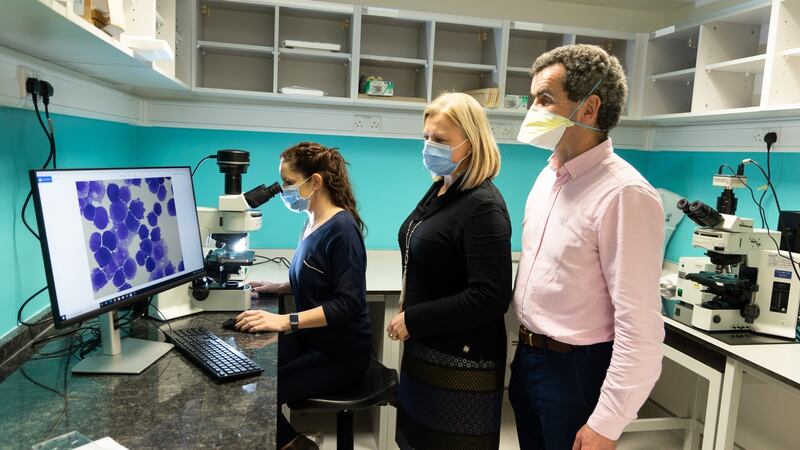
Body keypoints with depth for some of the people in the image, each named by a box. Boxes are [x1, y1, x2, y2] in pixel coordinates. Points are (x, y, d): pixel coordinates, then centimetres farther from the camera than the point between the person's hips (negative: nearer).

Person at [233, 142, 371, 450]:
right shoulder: (313, 222, 5)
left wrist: (285, 321, -33)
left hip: (340, 352, -8)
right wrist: (279, 288, 6)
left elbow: (348, 303, -27)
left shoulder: (341, 228, -21)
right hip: (310, 339, 8)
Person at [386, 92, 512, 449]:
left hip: (461, 363, -8)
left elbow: (490, 298, -25)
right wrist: (409, 318, 15)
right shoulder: (439, 190, 7)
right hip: (425, 351, 8)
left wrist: (413, 321, -19)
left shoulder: (483, 206, -19)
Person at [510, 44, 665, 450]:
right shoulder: (548, 175, 4)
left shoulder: (624, 194, -21)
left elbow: (639, 327, -22)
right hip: (526, 356, 7)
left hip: (576, 368, -7)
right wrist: (521, 347, 12)